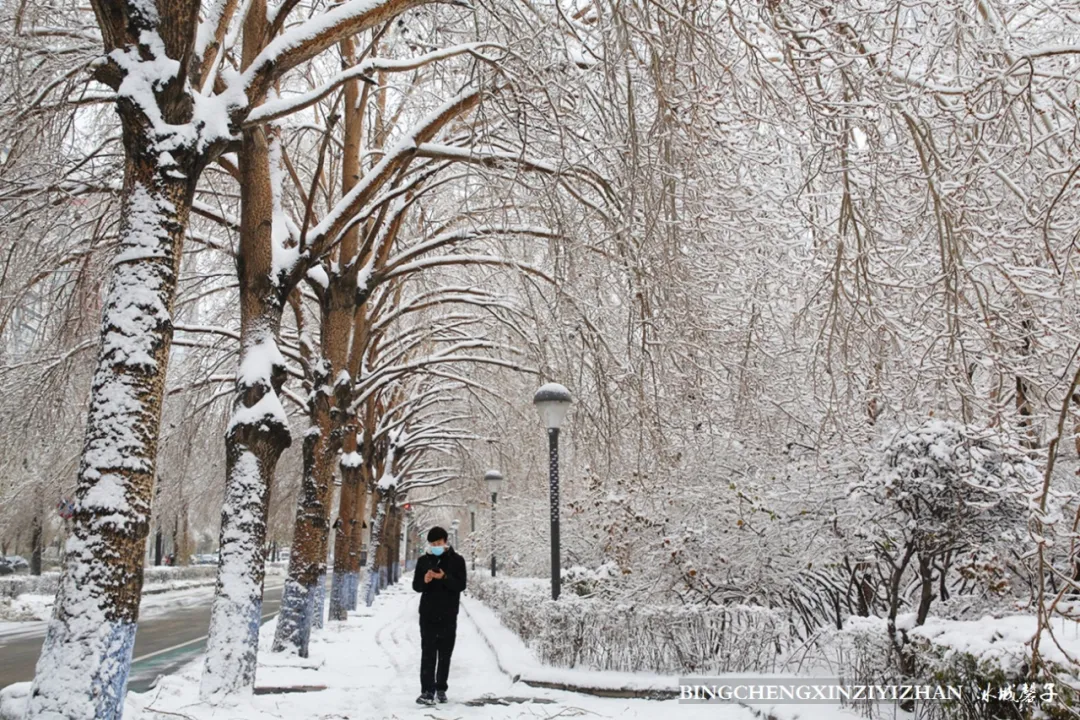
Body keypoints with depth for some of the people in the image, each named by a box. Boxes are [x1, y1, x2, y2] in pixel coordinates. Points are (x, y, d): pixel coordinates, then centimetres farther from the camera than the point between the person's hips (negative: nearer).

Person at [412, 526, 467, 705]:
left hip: (448, 615, 0)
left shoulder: (457, 560, -1)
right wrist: (425, 581, -18)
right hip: (428, 614, 1)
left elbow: (461, 585, -8)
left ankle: (441, 689, 18)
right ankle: (427, 690, -4)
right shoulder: (423, 560, 5)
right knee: (428, 653, -4)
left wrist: (444, 578, -24)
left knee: (445, 654, 7)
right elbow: (416, 586, 5)